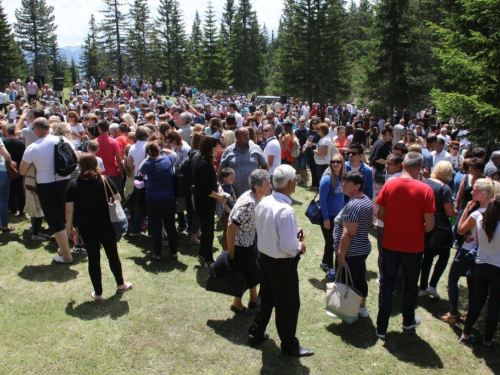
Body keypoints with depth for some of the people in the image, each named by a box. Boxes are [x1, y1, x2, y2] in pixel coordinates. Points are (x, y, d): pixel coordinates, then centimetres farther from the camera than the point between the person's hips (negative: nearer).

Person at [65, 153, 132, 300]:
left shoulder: (73, 184, -8)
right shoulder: (105, 180, -9)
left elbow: (69, 210, -7)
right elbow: (118, 199, -8)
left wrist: (69, 227, 4)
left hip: (86, 228, 0)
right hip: (106, 226, 0)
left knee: (93, 259, 10)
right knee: (113, 255, 16)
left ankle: (98, 293, 18)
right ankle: (120, 284, 32)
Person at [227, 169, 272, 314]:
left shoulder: (255, 197, -7)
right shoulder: (248, 203, -34)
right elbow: (231, 227, -32)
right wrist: (231, 252, -24)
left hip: (250, 241, 8)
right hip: (240, 245, -8)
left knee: (254, 272, 23)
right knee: (245, 276, 11)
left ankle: (253, 300, 43)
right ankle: (237, 304, 34)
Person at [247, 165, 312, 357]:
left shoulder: (263, 203, -4)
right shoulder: (286, 210, -29)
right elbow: (287, 246, -27)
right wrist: (300, 246, -7)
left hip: (265, 257, 8)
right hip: (282, 263, -8)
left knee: (265, 297, 25)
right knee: (288, 305, 11)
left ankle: (256, 333, 42)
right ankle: (289, 345, 28)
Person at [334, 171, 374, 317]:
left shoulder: (352, 206, -25)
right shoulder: (367, 201, 6)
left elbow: (348, 234, -27)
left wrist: (341, 254, -22)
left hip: (351, 252, -9)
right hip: (363, 249, 9)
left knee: (346, 284, 7)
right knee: (360, 279, 21)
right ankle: (362, 307, 36)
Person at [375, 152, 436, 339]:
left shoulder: (389, 184, -10)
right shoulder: (425, 190, -16)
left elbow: (381, 215, -3)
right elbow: (429, 225, -14)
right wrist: (419, 229, 7)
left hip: (390, 244, 1)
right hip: (413, 246, -1)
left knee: (387, 285, 13)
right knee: (410, 284, 20)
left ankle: (382, 328, 17)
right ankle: (408, 320, 40)